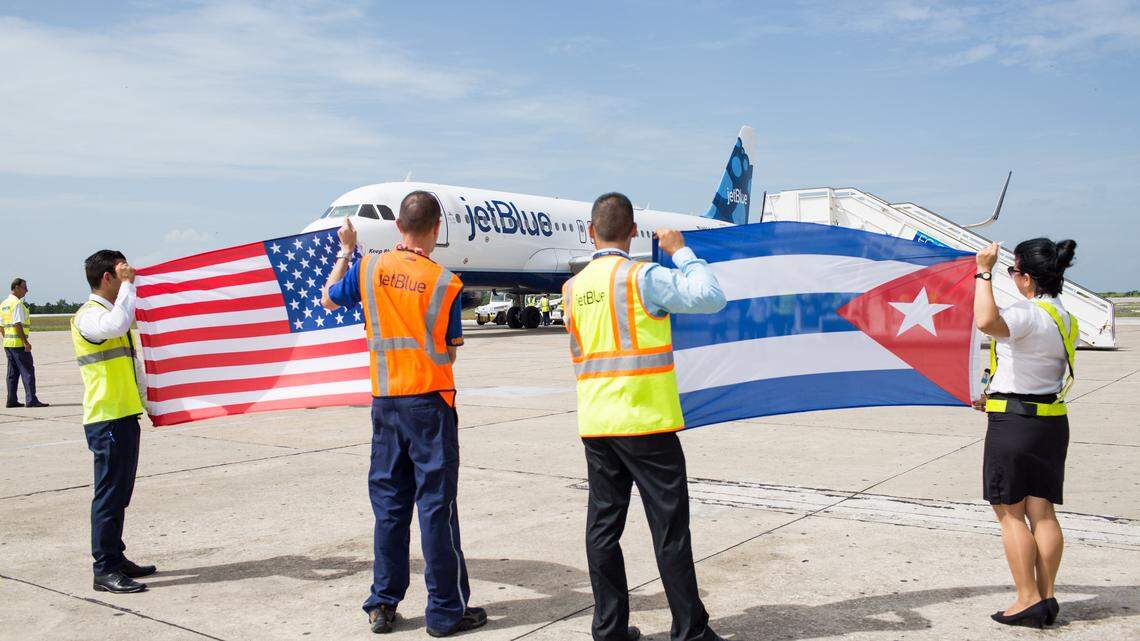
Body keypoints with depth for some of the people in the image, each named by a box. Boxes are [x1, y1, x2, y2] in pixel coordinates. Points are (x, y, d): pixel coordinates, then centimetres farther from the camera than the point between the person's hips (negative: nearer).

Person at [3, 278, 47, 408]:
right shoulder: (17, 303, -13)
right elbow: (17, 324, -20)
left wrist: (7, 339, 23)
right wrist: (25, 341, -20)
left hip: (7, 343, 9)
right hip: (18, 343, -9)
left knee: (12, 372, 12)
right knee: (27, 371, -6)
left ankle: (11, 400, 13)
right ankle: (31, 400, -8)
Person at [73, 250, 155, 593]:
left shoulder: (110, 311, 20)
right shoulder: (89, 315, -12)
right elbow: (116, 324, -37)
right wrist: (127, 284, -24)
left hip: (125, 416, 10)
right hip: (107, 419, -10)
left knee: (119, 494, 15)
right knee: (109, 494, -6)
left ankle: (116, 558, 24)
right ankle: (105, 571, 0)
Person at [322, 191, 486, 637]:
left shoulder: (369, 267, -1)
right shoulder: (446, 283, -9)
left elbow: (329, 299, 18)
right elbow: (450, 352, -1)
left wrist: (345, 250, 27)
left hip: (384, 402, 4)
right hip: (430, 401, -4)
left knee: (388, 505, 13)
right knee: (436, 506, 2)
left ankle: (383, 605, 20)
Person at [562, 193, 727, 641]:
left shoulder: (572, 288, 8)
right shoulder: (642, 278, -11)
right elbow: (711, 298, -12)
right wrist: (681, 252, -2)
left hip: (595, 424, 6)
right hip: (645, 423, -5)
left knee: (603, 526, 10)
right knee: (670, 530, 2)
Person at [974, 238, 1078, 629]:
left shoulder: (1027, 314, -18)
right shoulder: (1066, 319, 11)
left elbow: (987, 322, -41)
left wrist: (984, 272, -29)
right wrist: (1000, 397, 26)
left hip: (1013, 423, -8)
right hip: (1052, 421, 8)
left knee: (1009, 512, 2)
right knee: (1042, 512, 10)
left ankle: (1028, 600, 5)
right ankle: (1046, 598, 15)